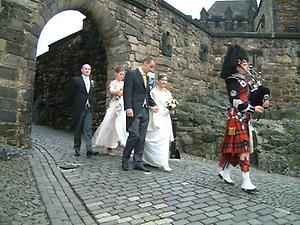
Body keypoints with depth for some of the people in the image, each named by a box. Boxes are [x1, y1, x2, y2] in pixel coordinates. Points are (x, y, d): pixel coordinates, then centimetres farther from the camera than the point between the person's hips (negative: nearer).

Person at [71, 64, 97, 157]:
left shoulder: (91, 82, 16)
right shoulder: (76, 80, 2)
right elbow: (72, 95, 1)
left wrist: (91, 105, 6)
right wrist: (74, 106, -1)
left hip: (88, 109, 3)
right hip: (79, 108, -3)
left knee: (88, 129, -5)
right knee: (78, 130, 6)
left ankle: (89, 149, -11)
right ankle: (77, 149, 17)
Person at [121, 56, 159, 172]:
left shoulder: (147, 78, 21)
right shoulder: (131, 73, -2)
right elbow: (127, 92, -10)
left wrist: (153, 105, 7)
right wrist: (128, 108, -20)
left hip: (145, 111, 7)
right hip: (134, 111, -7)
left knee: (141, 138, 6)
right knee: (134, 135, -11)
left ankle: (138, 162, 12)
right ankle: (125, 160, 8)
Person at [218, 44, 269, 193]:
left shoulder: (244, 81, 19)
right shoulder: (233, 81, -10)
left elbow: (249, 100, 20)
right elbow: (236, 102, -19)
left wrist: (261, 104, 4)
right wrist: (253, 108, -17)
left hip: (245, 120, 9)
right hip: (237, 120, -9)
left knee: (236, 150, 13)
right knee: (244, 150, -8)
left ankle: (224, 173, 28)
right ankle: (246, 183, -1)